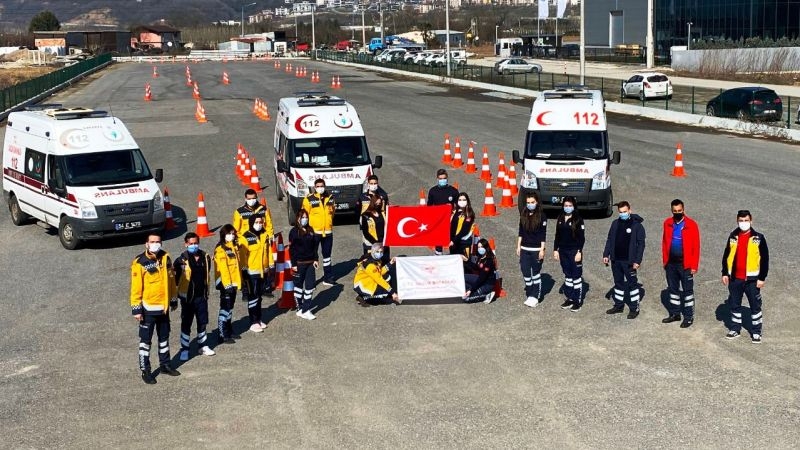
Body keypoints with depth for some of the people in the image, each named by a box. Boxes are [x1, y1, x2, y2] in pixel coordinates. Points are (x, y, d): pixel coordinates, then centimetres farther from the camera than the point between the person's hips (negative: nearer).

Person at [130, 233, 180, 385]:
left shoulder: (165, 258, 2)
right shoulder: (139, 262, -16)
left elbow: (171, 280, 12)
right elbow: (136, 287, -15)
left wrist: (173, 300, 16)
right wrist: (136, 309, -16)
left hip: (163, 307, 6)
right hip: (148, 308, -6)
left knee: (164, 337, 19)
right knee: (145, 340, 3)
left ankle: (165, 365, 33)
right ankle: (145, 371, 12)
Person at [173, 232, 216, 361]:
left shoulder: (205, 257, 2)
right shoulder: (181, 261, -13)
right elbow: (175, 279, -8)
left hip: (201, 296, 4)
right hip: (187, 297, -4)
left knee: (202, 322, 15)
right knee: (186, 324, 5)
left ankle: (203, 346, 29)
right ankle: (184, 349, 14)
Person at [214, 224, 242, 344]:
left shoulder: (234, 246, 12)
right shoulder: (220, 249, -15)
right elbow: (223, 268, -19)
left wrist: (238, 280, 15)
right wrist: (227, 284, -22)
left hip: (233, 282, 9)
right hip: (225, 283, -8)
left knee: (230, 307, 16)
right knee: (225, 308, -5)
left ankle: (229, 331, 26)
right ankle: (223, 335, -2)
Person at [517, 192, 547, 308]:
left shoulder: (541, 216, -8)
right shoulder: (523, 215, 6)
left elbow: (543, 234, -8)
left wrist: (542, 249, -11)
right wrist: (518, 246, 9)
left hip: (536, 249, -5)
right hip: (524, 249, 5)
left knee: (536, 274, 3)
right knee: (526, 273, 6)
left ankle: (535, 297, 7)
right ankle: (529, 295, 16)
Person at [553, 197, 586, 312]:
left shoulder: (578, 219, -8)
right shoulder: (560, 219, 8)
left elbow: (582, 237, -9)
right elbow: (557, 235, 14)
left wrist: (579, 252, -14)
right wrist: (555, 249, 10)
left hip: (574, 251, -6)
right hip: (563, 251, 6)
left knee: (576, 276, -1)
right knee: (567, 276, 13)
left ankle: (578, 301, 4)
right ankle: (569, 299, 22)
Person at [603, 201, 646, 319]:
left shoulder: (637, 225, -9)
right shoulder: (615, 223, 8)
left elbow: (641, 244, -10)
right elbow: (610, 240, 14)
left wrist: (637, 261, -15)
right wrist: (606, 254, 6)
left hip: (629, 261, -6)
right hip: (616, 260, 6)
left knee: (632, 284, 1)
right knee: (618, 283, 15)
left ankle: (634, 308, 9)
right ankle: (618, 306, 26)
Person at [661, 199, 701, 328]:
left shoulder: (691, 225, -11)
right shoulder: (667, 223, 3)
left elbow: (696, 246, -10)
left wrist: (694, 266, -11)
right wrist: (665, 261, 8)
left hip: (685, 264, -5)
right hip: (671, 263, 5)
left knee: (687, 290, 4)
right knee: (672, 289, 14)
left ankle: (689, 317, 13)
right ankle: (674, 314, 27)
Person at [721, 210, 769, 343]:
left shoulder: (758, 238, -5)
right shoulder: (733, 237, 6)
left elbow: (764, 259, -4)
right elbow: (726, 256, 13)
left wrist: (762, 277, -7)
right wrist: (725, 273, 8)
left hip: (751, 279, -3)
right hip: (734, 278, 3)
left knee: (755, 305, 4)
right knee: (734, 305, 12)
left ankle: (756, 331, 13)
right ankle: (735, 329, 24)